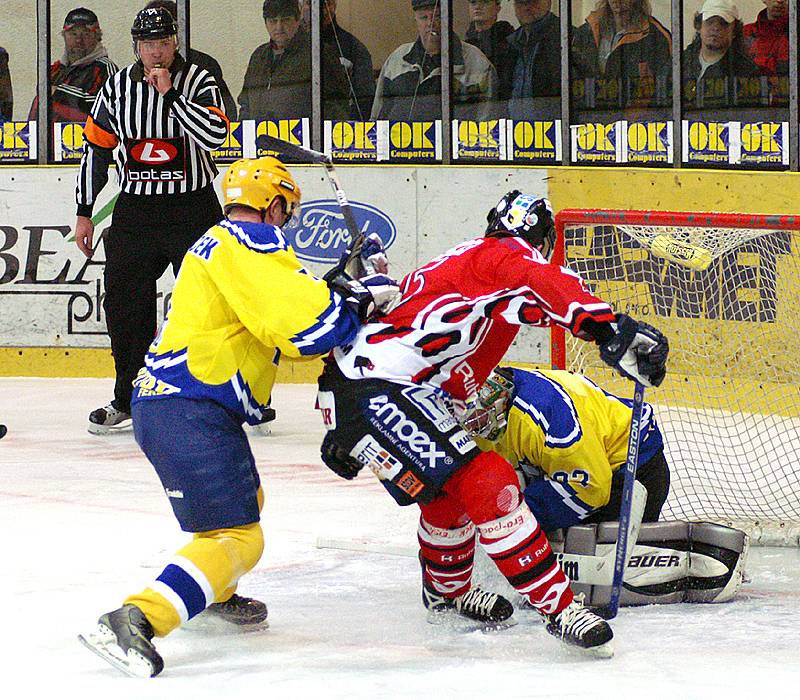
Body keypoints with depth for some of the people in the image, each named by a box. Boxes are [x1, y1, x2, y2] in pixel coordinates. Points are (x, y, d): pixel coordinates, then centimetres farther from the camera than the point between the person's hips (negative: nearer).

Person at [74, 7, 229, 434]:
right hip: (134, 211, 3)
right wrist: (85, 214, 9)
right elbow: (95, 149, 9)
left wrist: (170, 92, -23)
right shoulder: (118, 88, 3)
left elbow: (214, 135, -23)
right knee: (125, 304, 4)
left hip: (193, 210, -3)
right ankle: (127, 399, 17)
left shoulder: (198, 82, -6)